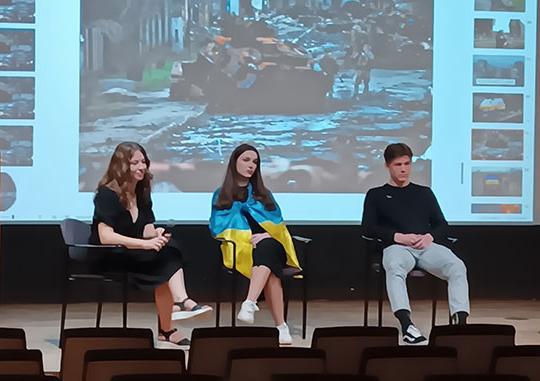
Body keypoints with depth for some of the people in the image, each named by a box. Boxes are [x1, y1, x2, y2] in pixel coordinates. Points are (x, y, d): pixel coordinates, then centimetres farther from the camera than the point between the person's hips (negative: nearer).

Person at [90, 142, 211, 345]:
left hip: (135, 255, 6)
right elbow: (105, 237, -23)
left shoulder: (142, 194, 11)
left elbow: (146, 232, 5)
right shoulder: (107, 194, -11)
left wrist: (156, 235, -21)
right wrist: (146, 244, -31)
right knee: (166, 253, -29)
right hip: (108, 258, -6)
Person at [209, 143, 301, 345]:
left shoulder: (263, 193, 25)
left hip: (270, 245, 1)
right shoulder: (221, 195, 17)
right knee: (271, 273, -37)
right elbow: (218, 228, 5)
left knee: (267, 248, -40)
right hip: (240, 251, -1)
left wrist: (267, 235, -11)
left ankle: (250, 304, -58)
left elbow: (278, 223, 14)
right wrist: (249, 237, -11)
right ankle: (281, 326, -48)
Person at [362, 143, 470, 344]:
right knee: (394, 268, -41)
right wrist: (398, 237, -7)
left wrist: (430, 236, -2)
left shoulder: (424, 192, 29)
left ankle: (460, 321, -44)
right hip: (397, 246, -3)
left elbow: (442, 225, 22)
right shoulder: (376, 195, 22)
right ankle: (406, 324, -57)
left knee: (457, 266, -31)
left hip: (428, 245, 3)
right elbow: (368, 228, 9)